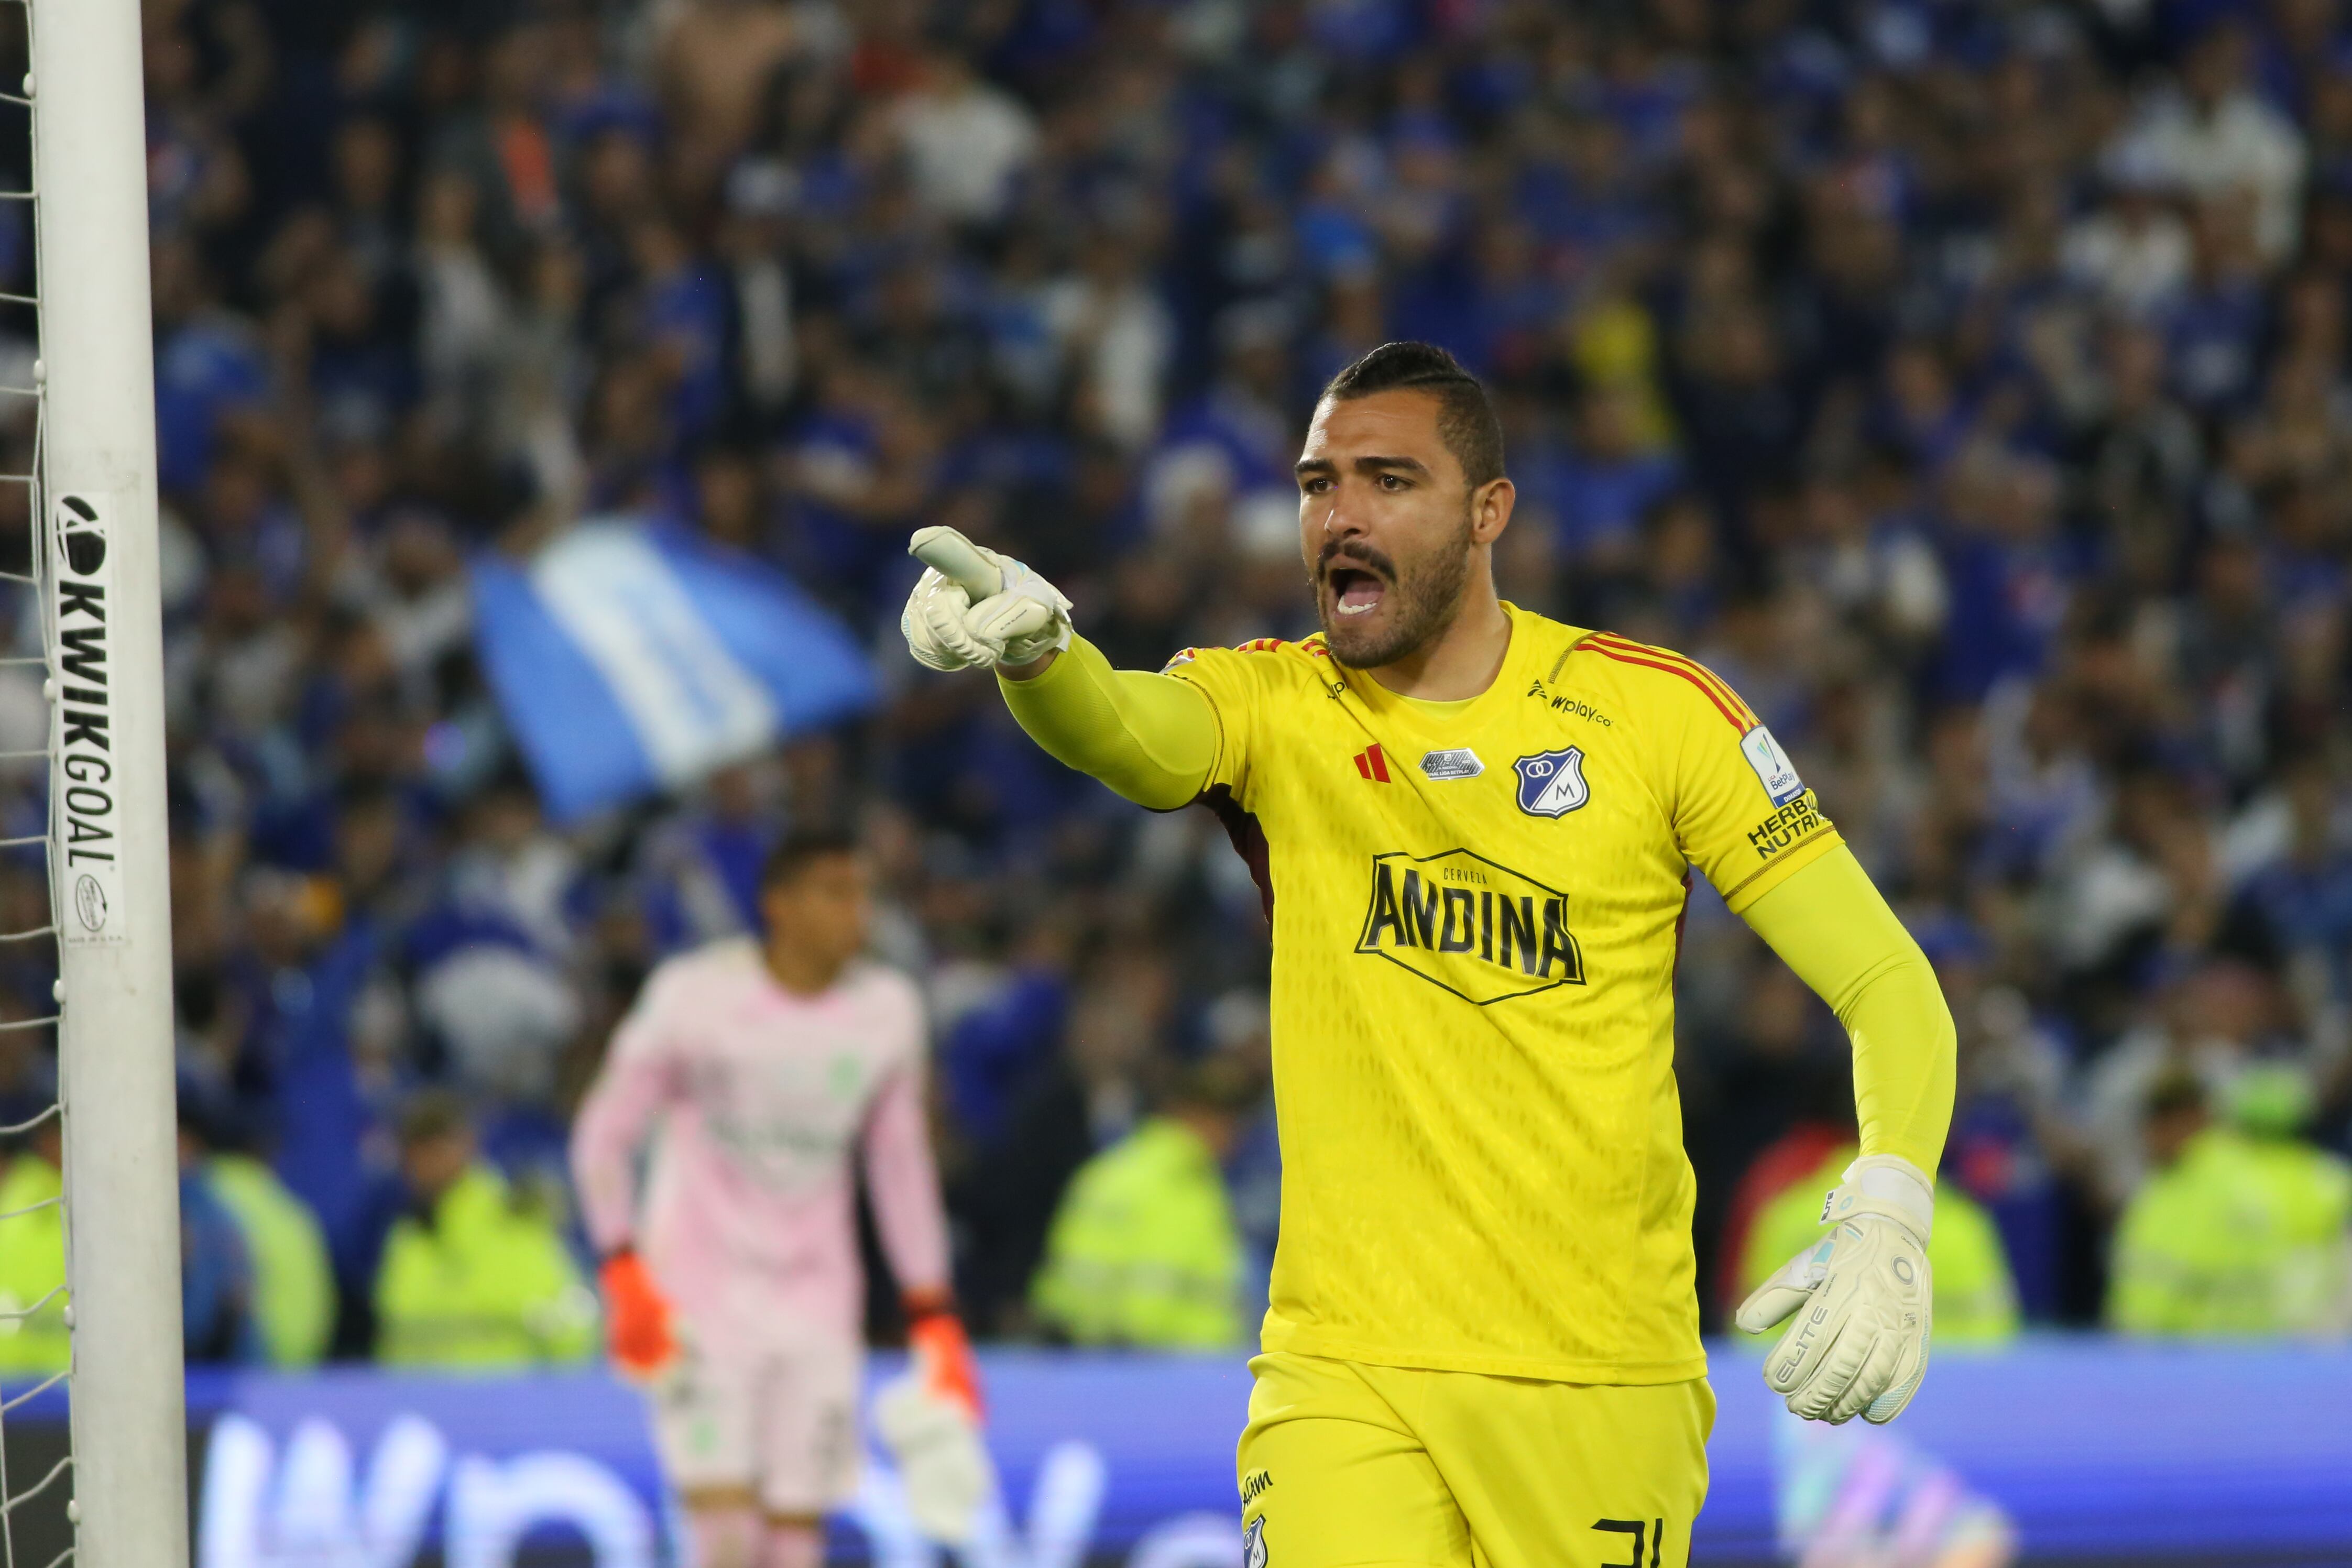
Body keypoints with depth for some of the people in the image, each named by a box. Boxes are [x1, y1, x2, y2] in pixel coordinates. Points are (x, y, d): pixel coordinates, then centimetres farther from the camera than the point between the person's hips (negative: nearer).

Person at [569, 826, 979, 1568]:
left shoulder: (888, 1009, 2)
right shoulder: (696, 994, -10)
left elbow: (902, 1166, 13)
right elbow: (604, 1134, -2)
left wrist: (933, 1318, 10)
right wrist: (624, 1275, -14)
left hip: (814, 1304, 4)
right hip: (701, 1287, -4)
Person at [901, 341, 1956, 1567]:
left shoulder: (1656, 712, 0)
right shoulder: (1269, 708, 3)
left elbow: (1891, 985, 0)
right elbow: (1124, 730, -22)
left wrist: (1886, 1222, -18)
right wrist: (1029, 645, -46)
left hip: (1606, 1385, 0)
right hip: (1343, 1370, 0)